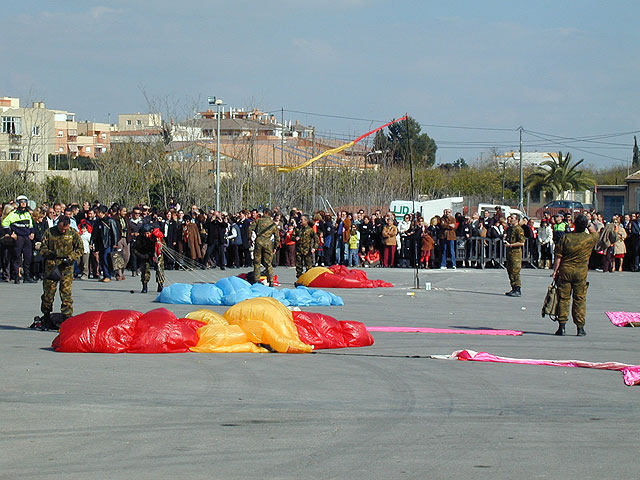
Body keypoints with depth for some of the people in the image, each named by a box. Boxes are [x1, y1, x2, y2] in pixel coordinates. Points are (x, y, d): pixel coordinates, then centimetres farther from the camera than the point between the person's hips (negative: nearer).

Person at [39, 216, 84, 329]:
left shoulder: (73, 234, 3)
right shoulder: (49, 232, 4)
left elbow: (80, 249, 6)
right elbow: (42, 247, 8)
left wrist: (71, 258, -9)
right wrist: (49, 253, -14)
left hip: (66, 266, -1)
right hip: (51, 266, 1)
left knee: (66, 293, -6)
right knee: (48, 291, 3)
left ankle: (67, 318, -2)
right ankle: (46, 318, 17)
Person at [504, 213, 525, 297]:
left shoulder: (518, 229, -11)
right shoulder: (509, 229, 16)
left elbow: (522, 243, -18)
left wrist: (510, 245, -16)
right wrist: (505, 242, 9)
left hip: (516, 252, -9)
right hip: (509, 252, 9)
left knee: (515, 272, -10)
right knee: (510, 271, 11)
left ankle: (517, 290, -8)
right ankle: (513, 289, 18)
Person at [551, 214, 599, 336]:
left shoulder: (566, 237, -6)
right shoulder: (590, 239, -5)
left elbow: (558, 256, -5)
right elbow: (595, 234, 21)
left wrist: (555, 271, 2)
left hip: (565, 271, 0)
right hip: (581, 272, 0)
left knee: (563, 298, 5)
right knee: (580, 299, 7)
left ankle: (562, 326, 2)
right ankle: (580, 328, 6)